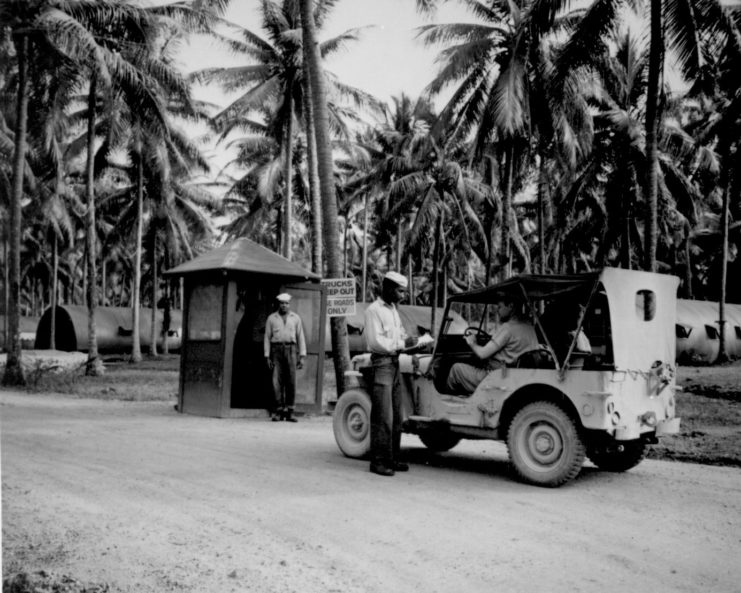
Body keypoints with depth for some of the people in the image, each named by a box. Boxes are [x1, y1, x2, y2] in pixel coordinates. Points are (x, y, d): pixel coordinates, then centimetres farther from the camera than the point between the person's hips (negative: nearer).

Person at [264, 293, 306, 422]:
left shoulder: (295, 318, 11)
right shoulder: (271, 318, 9)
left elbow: (300, 337, 10)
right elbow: (267, 337, 9)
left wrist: (302, 356, 2)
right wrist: (267, 357, 1)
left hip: (291, 350, 0)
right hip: (276, 350, 0)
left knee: (291, 381, -4)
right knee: (277, 381, -6)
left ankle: (289, 411, 0)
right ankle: (278, 411, -2)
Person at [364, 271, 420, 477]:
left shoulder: (393, 309, 15)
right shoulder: (374, 310, -13)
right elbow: (375, 342, -20)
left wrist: (410, 340, 3)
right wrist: (403, 343, -18)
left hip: (395, 363, 9)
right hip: (381, 365, -9)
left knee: (396, 417, 12)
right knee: (382, 418, -6)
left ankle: (392, 458, 21)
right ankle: (378, 461, 1)